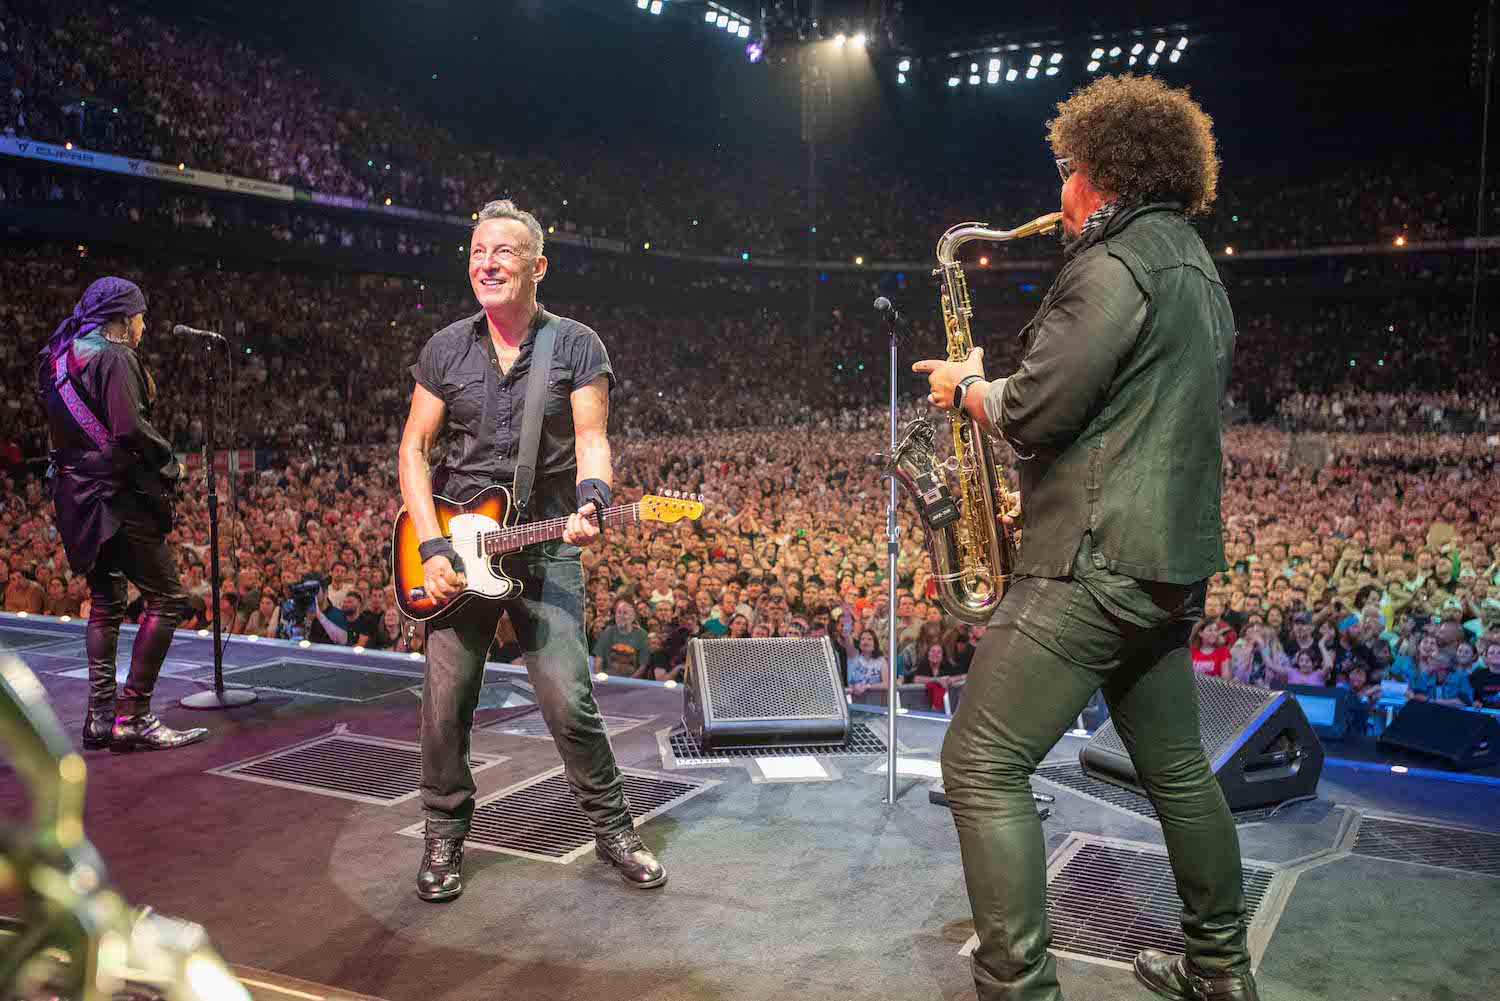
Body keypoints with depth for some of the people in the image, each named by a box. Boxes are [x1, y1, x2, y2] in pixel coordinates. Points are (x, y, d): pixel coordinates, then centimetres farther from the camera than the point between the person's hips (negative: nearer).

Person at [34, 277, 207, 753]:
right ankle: (132, 716, -9)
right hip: (118, 494, -10)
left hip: (78, 495, 10)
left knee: (105, 602, 15)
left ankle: (101, 715, 15)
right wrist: (169, 460, -6)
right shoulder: (113, 357, -10)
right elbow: (129, 428, -21)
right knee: (166, 598, -7)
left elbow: (61, 431, 19)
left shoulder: (62, 357, 18)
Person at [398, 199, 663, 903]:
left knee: (569, 700, -8)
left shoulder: (576, 345, 1)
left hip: (546, 549, -2)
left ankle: (613, 829, 12)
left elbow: (592, 443, -5)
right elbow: (413, 448, 6)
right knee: (446, 705, 3)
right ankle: (445, 838, 24)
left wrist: (589, 503, -28)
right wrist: (433, 547, -6)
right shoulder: (446, 348, 7)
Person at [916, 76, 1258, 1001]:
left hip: (1100, 562, -10)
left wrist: (967, 386, 1)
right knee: (1176, 768, 20)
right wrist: (1047, 491, 21)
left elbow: (1030, 412, -19)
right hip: (1175, 560, 11)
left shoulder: (1113, 266, -14)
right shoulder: (1199, 272, 18)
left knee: (981, 767, -6)